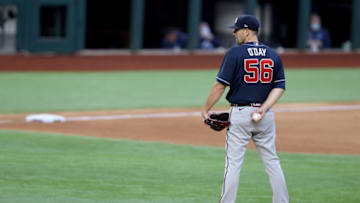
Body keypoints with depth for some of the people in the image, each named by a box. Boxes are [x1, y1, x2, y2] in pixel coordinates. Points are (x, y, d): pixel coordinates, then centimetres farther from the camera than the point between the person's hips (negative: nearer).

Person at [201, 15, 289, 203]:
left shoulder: (235, 53, -8)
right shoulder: (273, 55, 7)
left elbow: (220, 85, -10)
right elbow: (279, 87, 2)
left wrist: (206, 109, -2)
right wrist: (264, 108, -7)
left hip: (240, 113, -4)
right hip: (265, 116, 4)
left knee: (234, 162, -2)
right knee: (272, 161, 10)